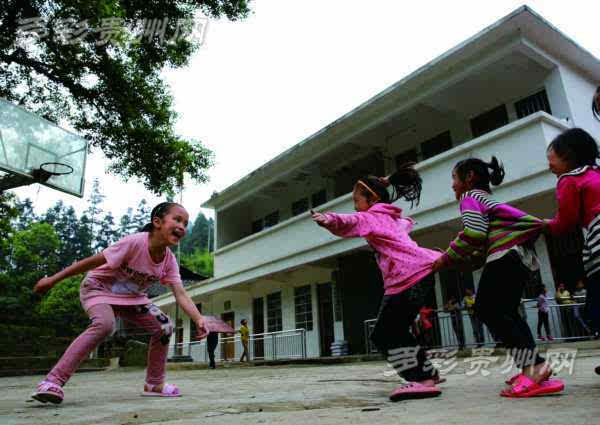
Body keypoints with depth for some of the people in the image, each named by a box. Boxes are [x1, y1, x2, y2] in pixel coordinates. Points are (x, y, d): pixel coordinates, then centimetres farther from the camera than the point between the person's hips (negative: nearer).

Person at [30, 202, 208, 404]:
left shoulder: (169, 261, -16)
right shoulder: (135, 243, -33)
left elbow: (180, 294, -22)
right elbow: (92, 262, -25)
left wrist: (199, 319, -39)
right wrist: (53, 280, -18)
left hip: (132, 297, 6)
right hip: (98, 288, -6)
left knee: (164, 327, -7)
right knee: (105, 324, -35)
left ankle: (154, 383, 10)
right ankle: (53, 381, -25)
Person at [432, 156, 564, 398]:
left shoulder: (469, 197, 3)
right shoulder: (487, 199, 31)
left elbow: (474, 234, -16)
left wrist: (448, 257, -6)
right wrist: (453, 260, 19)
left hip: (505, 255, -10)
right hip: (521, 255, 10)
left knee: (489, 310, -11)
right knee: (506, 312, 15)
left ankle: (533, 367, -19)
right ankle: (533, 367, 13)